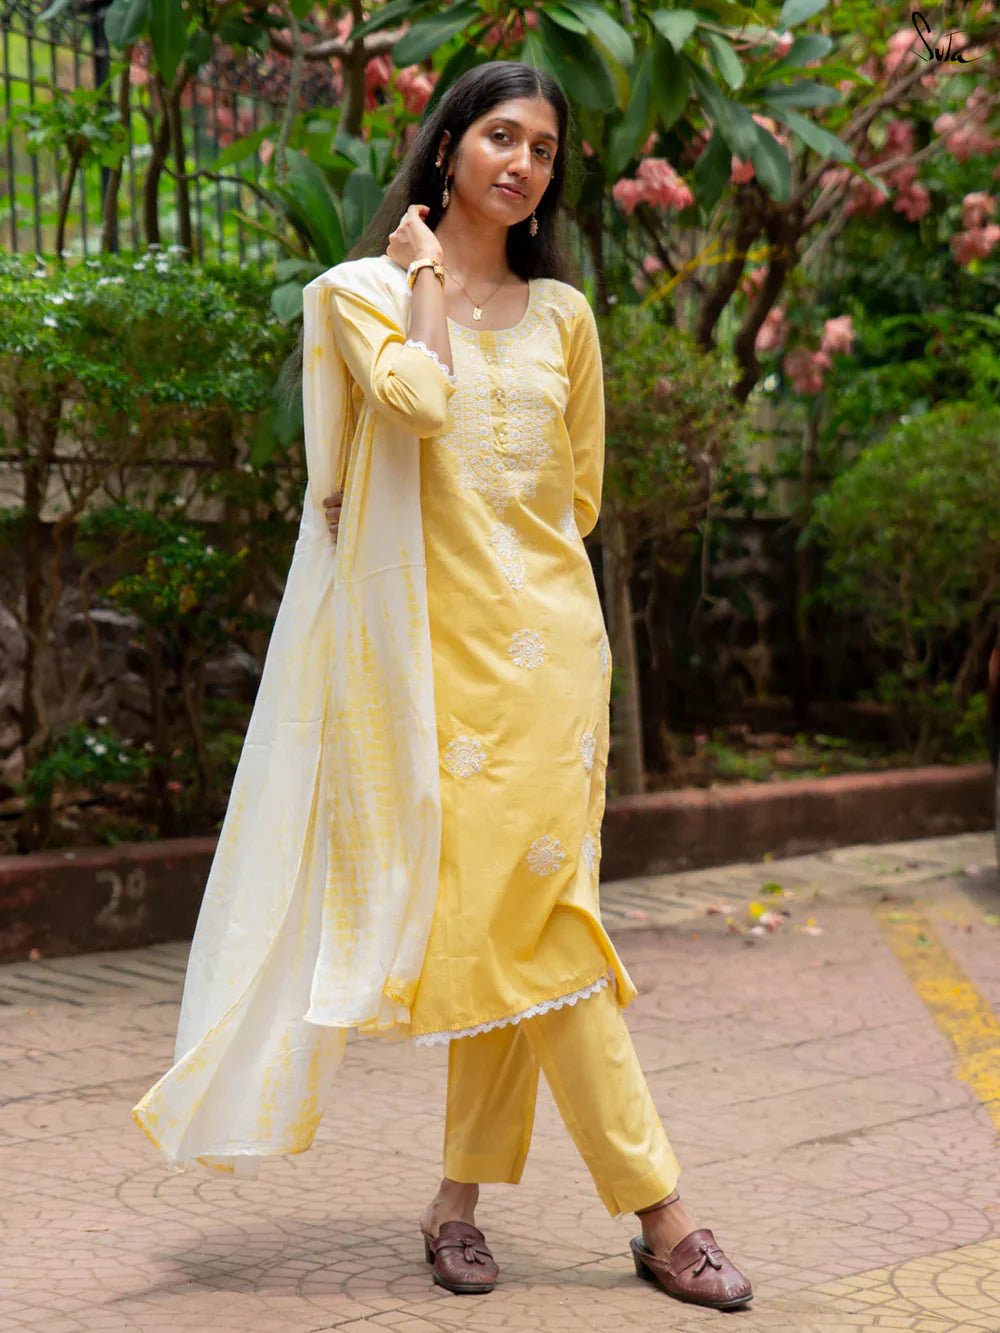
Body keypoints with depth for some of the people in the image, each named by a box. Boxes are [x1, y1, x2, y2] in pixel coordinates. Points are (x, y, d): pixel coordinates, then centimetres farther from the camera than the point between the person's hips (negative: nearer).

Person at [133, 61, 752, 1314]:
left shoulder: (561, 313, 14)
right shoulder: (363, 292, 4)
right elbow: (418, 400, -16)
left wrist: (495, 547, 11)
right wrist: (424, 277, -2)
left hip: (545, 634, 3)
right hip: (436, 642, -3)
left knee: (518, 911, 0)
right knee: (532, 923, -6)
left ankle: (462, 1196, 13)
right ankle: (656, 1209, -2)